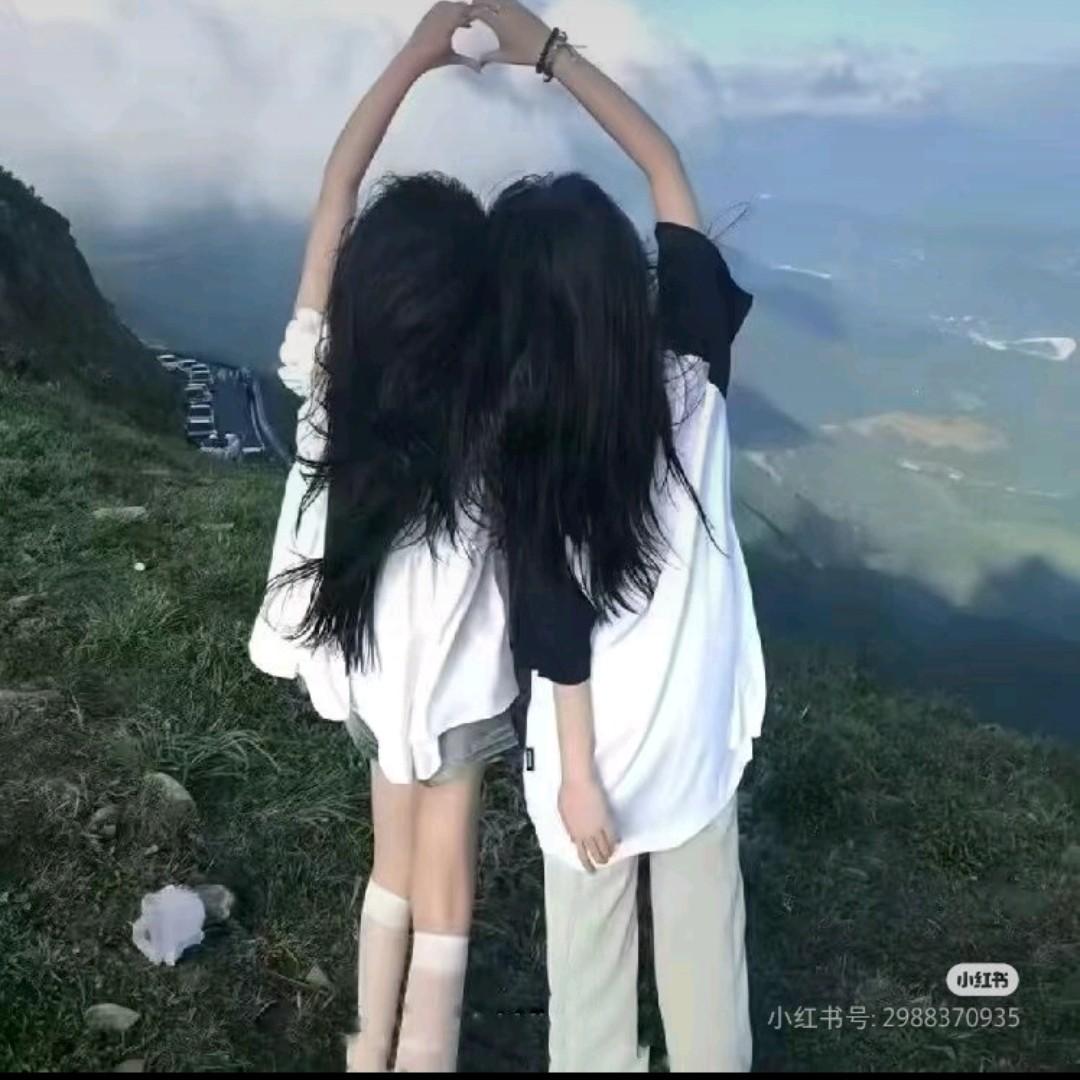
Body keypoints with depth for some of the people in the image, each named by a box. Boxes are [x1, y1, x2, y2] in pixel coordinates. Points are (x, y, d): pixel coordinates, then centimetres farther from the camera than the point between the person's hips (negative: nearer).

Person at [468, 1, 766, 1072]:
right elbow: (665, 162, -3)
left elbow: (558, 625, -18)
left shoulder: (522, 438, -22)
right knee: (704, 930, 23)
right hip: (703, 717, 4)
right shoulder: (694, 358, -14)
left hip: (602, 738, -3)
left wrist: (576, 775, -8)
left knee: (591, 948, 19)